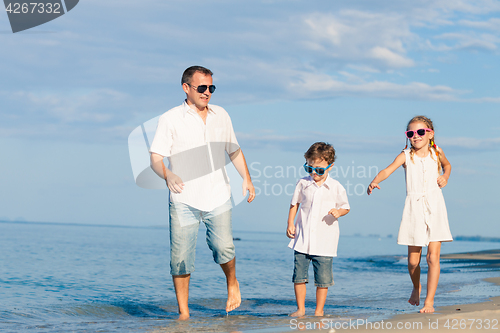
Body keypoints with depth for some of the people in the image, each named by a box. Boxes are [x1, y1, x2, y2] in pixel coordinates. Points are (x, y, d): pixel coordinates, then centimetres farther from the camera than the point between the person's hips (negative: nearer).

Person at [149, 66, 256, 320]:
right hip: (184, 201, -2)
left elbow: (234, 151, 23)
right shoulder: (170, 119, -2)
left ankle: (232, 283, 20)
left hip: (218, 197, 2)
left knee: (224, 248, -12)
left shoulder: (221, 115, 12)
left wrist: (247, 179, 12)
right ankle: (183, 312, 11)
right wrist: (167, 175, -27)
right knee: (181, 257, -2)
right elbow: (156, 158, -6)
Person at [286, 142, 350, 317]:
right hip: (302, 239, 2)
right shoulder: (303, 184, 3)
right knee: (299, 275, 3)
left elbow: (345, 207, 8)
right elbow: (294, 204, 14)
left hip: (324, 241, -2)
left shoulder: (336, 187, -2)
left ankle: (319, 311, 14)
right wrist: (290, 224, 6)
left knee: (323, 278, 0)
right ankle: (300, 309, 16)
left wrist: (338, 212, -14)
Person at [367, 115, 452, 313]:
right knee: (413, 258, 4)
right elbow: (388, 170, -18)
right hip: (414, 208, -1)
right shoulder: (406, 156, -2)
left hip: (435, 207, 1)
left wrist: (445, 177, 8)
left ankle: (429, 301, -3)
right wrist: (374, 182, -37)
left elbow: (446, 165, 29)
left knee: (433, 256, -8)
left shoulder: (436, 152, 6)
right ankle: (416, 287, 35)